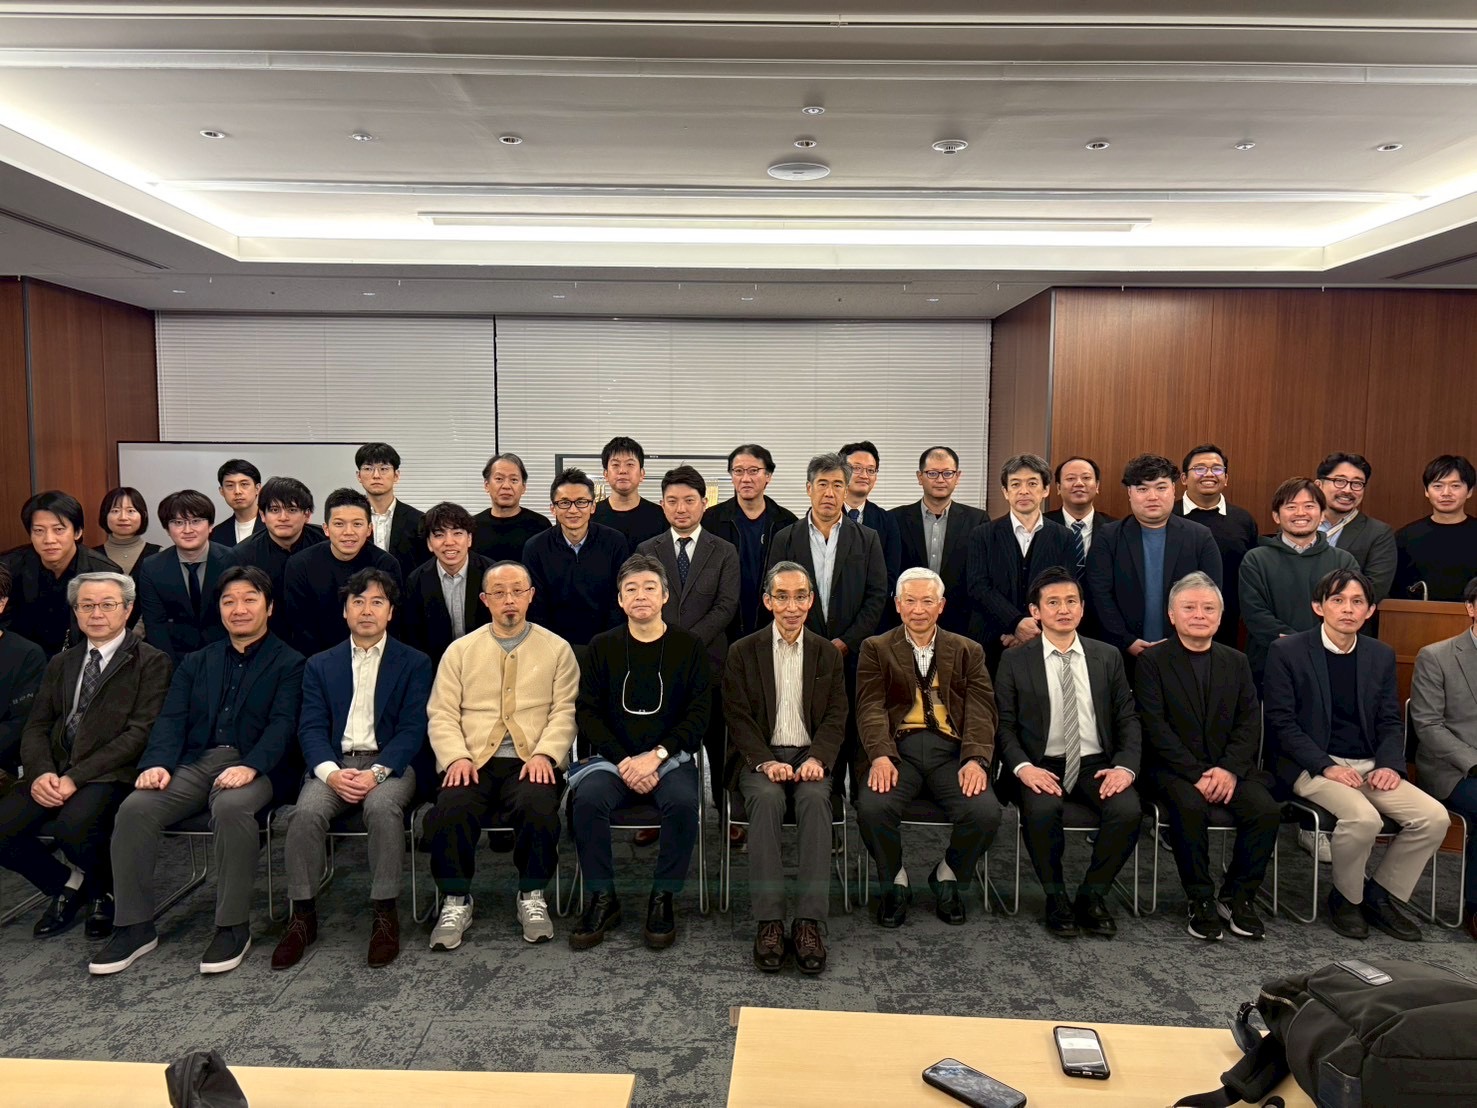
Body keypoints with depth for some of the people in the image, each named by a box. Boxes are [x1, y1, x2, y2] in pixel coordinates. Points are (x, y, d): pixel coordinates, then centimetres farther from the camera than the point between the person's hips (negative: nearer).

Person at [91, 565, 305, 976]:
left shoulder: (288, 663, 9)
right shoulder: (196, 663, 23)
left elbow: (282, 724, -5)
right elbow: (171, 719, 12)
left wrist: (250, 766, -23)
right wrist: (157, 763, -9)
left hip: (251, 768, -4)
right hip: (193, 764, 4)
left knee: (231, 808, -36)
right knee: (135, 808, -23)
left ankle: (233, 927, -21)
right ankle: (135, 926, -9)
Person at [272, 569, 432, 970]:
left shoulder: (414, 663, 10)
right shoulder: (320, 665, 16)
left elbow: (412, 729, -1)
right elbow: (311, 729, 5)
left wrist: (377, 773, -17)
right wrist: (331, 773, -15)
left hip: (389, 763, -2)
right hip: (334, 765, 2)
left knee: (382, 807, -34)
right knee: (306, 812, -28)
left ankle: (385, 915, -21)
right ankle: (303, 917, -13)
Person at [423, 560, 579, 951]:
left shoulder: (557, 649, 10)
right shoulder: (460, 650, 14)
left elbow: (565, 712, 3)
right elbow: (442, 714, 8)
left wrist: (544, 754, -14)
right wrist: (456, 756, -10)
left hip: (532, 762, -1)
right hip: (474, 761, 1)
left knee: (538, 805, -33)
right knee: (450, 808, -29)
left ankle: (532, 897, -8)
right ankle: (456, 902, -6)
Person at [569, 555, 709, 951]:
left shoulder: (689, 646, 4)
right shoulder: (602, 647, 8)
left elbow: (699, 713, -1)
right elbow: (586, 712, 2)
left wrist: (656, 755, -14)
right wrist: (624, 761, -11)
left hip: (670, 759, -1)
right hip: (612, 759, 1)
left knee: (683, 803, -32)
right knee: (587, 800, -29)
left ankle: (662, 899, -12)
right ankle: (603, 900, -10)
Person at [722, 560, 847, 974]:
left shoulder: (827, 654, 12)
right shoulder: (742, 652, 7)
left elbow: (836, 717, 7)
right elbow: (738, 717, 1)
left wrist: (816, 758, -12)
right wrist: (766, 761, -15)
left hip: (810, 756, 1)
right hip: (760, 757, -1)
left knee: (815, 798, -32)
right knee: (766, 798, -33)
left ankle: (809, 921, -31)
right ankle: (769, 921, -29)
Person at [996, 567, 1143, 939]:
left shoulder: (1108, 657, 11)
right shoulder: (1015, 660, 4)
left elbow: (1128, 720, 9)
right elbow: (1004, 725, 1)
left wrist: (1125, 767, -9)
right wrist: (1023, 767, -17)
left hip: (1096, 764, 2)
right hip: (1042, 765, -2)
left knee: (1128, 809, -27)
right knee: (1042, 809, -33)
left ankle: (1092, 896, -3)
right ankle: (1056, 899, -7)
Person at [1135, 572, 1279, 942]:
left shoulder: (1236, 662, 14)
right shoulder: (1152, 661, 1)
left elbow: (1249, 724, 4)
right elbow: (1156, 729, -8)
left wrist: (1229, 770, -13)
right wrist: (1197, 774, -17)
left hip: (1229, 768, 4)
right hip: (1173, 769, -4)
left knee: (1266, 809, -23)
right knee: (1190, 807, -33)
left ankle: (1237, 896, -2)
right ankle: (1201, 901, -13)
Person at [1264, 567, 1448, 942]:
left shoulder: (1381, 656, 12)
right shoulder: (1286, 652, -5)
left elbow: (1390, 722, 13)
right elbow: (1280, 723, -9)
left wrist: (1390, 765, -7)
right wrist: (1326, 766, -18)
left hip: (1368, 766, 6)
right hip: (1311, 766, -5)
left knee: (1434, 817, -14)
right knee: (1363, 817, -30)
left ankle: (1380, 895, 7)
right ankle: (1345, 898, -1)